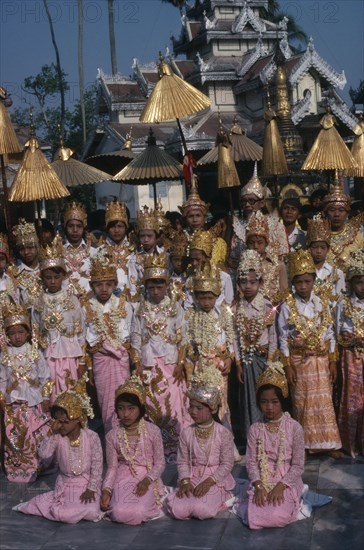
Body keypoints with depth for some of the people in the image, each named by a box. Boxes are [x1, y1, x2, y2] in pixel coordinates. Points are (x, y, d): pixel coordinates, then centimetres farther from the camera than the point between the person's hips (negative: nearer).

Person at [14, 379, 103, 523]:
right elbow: (44, 454, -21)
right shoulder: (57, 437, -7)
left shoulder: (92, 437, -14)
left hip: (87, 483, -1)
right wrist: (52, 433, -23)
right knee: (63, 515, -19)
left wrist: (91, 488, -15)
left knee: (92, 512, -23)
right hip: (65, 483, 1)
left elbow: (97, 465, -11)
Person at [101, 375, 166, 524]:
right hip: (123, 479, 1)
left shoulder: (153, 431, -7)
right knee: (120, 514, -26)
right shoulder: (112, 435, -2)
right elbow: (112, 467, 4)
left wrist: (147, 480, -18)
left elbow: (160, 464, -1)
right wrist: (106, 489, -12)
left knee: (138, 513, -29)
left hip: (147, 479, -1)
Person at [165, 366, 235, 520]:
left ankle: (221, 499, 3)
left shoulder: (223, 433, -9)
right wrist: (185, 481, -13)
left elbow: (227, 464, -8)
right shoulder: (186, 433, 1)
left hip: (216, 480, -3)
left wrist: (208, 482, -17)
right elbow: (182, 462, 4)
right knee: (177, 510, -21)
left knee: (203, 510, -31)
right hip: (192, 478, 4)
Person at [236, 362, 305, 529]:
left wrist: (280, 486, -18)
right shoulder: (255, 429, 0)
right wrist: (259, 486, -16)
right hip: (261, 482, 2)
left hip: (287, 482, -1)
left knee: (278, 517, -27)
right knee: (253, 519, -23)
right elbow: (251, 462, 0)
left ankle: (291, 502, 5)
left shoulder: (294, 428, -7)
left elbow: (298, 465, -6)